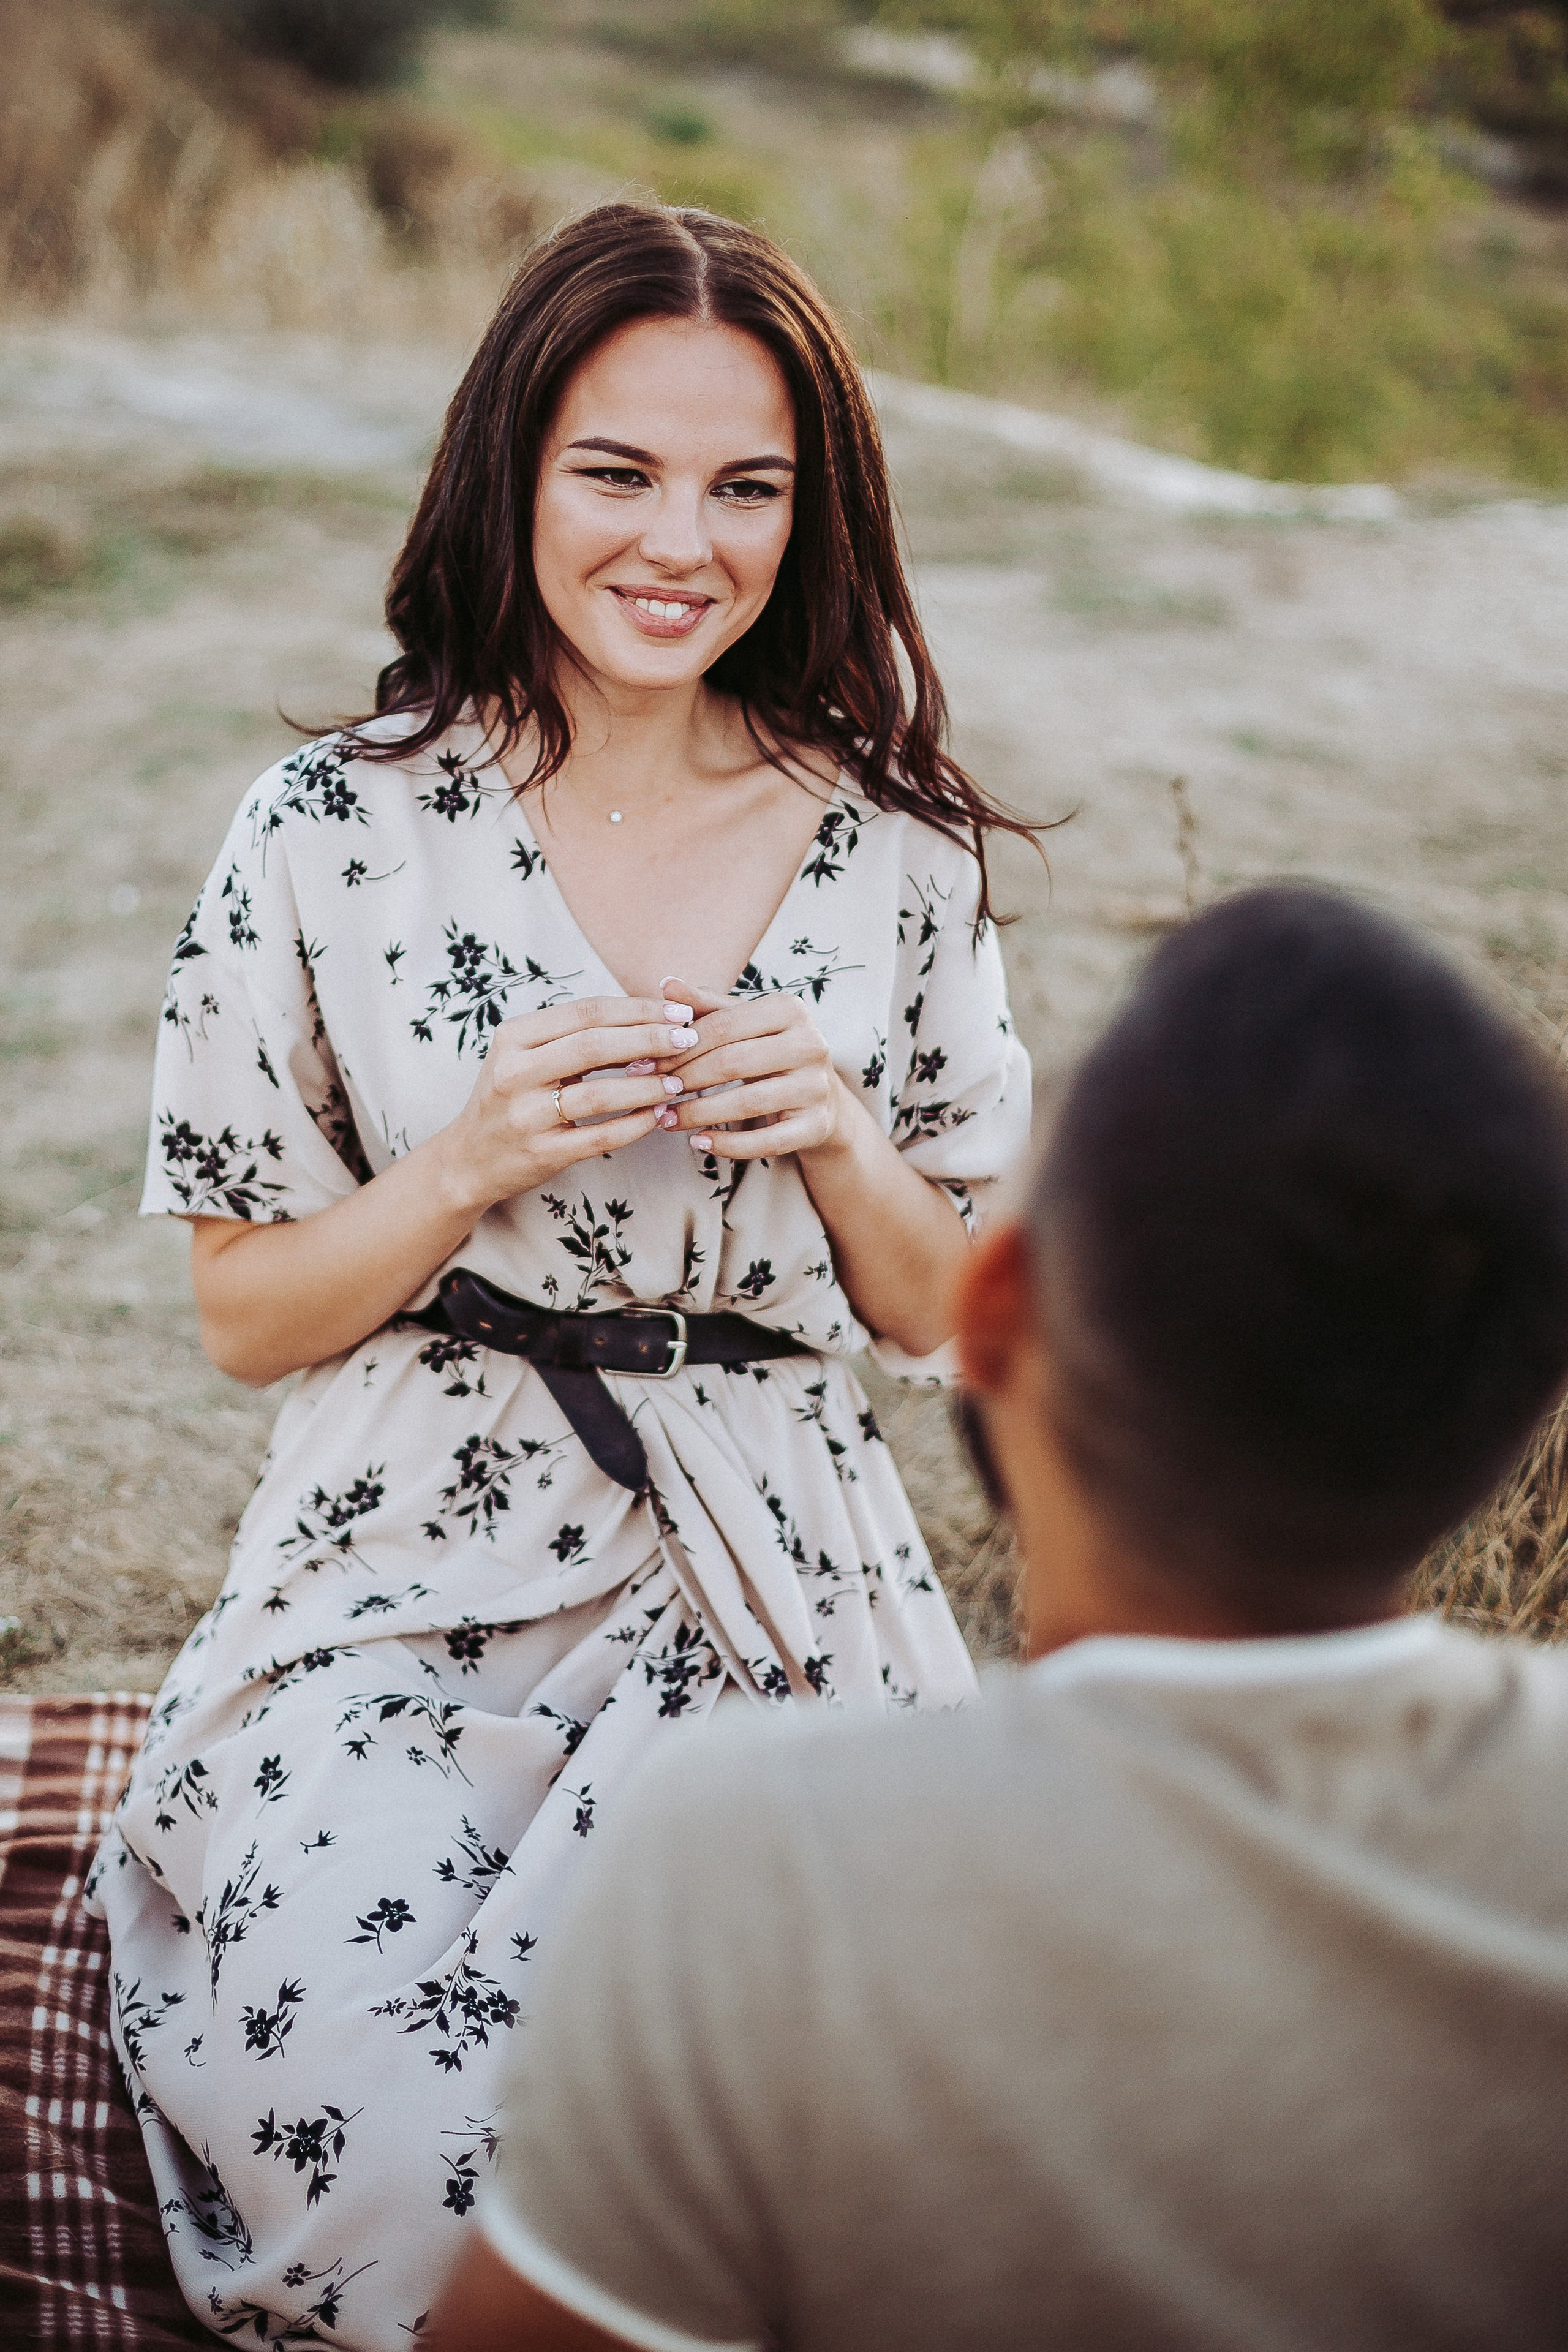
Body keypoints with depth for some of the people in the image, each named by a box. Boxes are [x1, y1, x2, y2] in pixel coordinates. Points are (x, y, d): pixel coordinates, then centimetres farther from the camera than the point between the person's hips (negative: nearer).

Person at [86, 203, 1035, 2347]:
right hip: (414, 1593, -1)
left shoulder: (890, 853, 4)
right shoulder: (336, 837, -2)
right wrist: (475, 1164, -14)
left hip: (780, 1601, 1)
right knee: (367, 2109, -25)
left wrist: (837, 1146, -9)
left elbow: (938, 1317, 12)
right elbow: (245, 1316, 3)